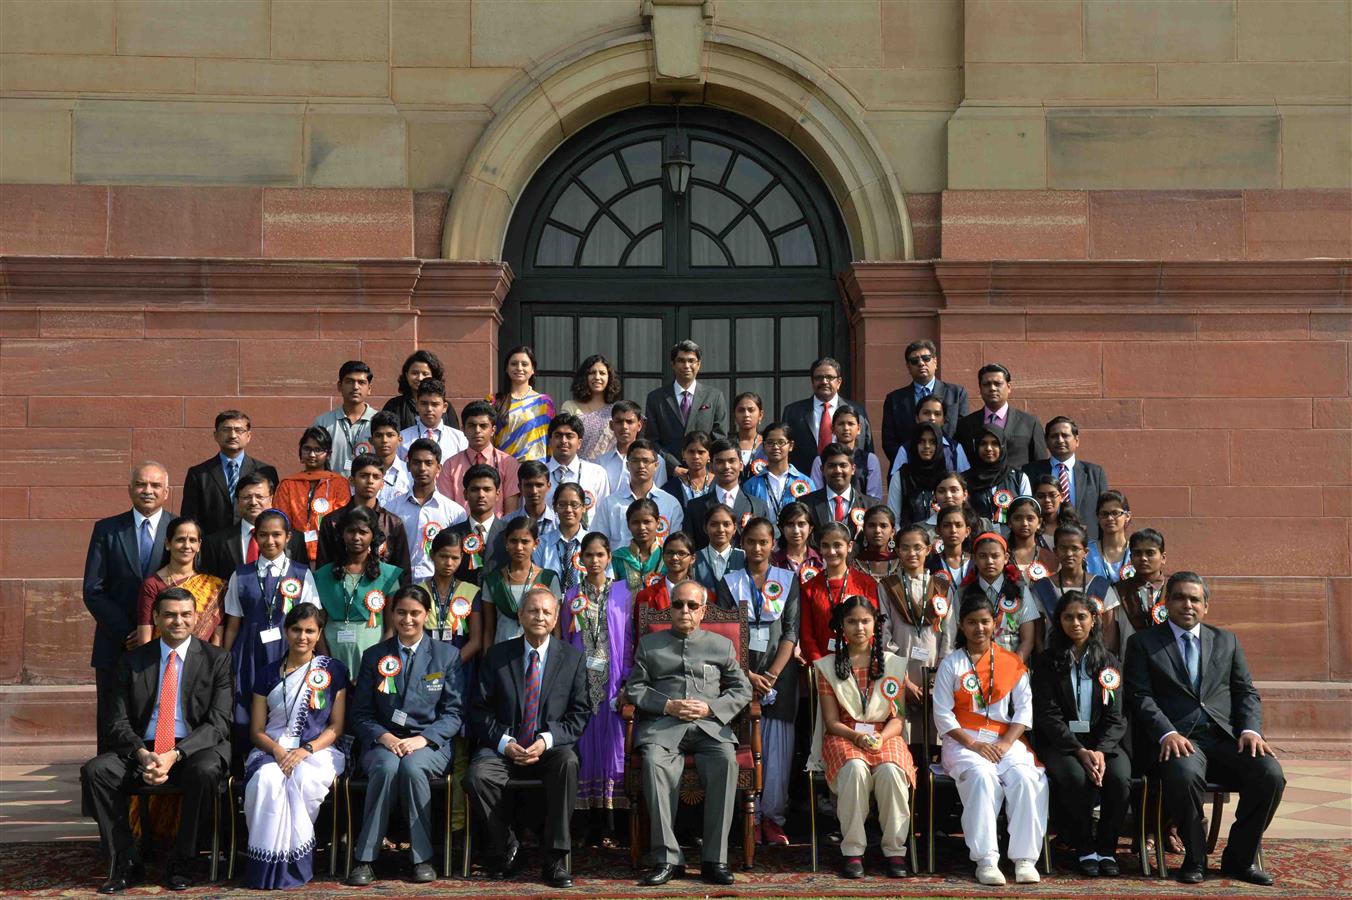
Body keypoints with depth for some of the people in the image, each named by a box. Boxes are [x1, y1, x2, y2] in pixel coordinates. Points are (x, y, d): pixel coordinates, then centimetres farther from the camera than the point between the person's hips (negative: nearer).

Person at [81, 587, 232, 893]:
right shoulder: (132, 661, 10)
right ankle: (127, 863, -13)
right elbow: (119, 723, 5)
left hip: (195, 750, -2)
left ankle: (180, 863, -18)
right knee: (95, 771, -24)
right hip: (141, 750, 3)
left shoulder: (216, 660, 3)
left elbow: (218, 724, -5)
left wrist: (175, 754, -20)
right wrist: (142, 754, -17)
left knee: (205, 771, -36)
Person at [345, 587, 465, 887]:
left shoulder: (448, 655, 9)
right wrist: (385, 737, -12)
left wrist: (423, 739, -14)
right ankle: (364, 859, -28)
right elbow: (361, 713, 9)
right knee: (387, 767, -34)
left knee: (413, 767, -35)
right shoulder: (373, 656, 12)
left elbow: (454, 712, 3)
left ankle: (422, 858, -24)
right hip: (383, 741, 1)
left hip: (429, 743, -1)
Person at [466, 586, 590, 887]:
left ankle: (554, 859, -26)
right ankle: (505, 845, -4)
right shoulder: (497, 655, 7)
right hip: (503, 747, 1)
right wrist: (504, 743, -12)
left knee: (568, 762, -35)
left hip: (550, 749, 0)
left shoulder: (572, 657, 6)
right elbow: (479, 708, 4)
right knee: (477, 776, -31)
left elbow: (580, 713, 2)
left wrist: (547, 740, -14)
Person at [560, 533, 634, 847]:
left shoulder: (623, 593, 6)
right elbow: (565, 641, 11)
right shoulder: (572, 597, 11)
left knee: (612, 744, -4)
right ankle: (593, 828, 1)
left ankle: (608, 828, -1)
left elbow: (629, 639, 3)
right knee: (586, 745, -2)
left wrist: (627, 682, -5)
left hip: (613, 680, -1)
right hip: (581, 680, 1)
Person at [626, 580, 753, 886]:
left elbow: (742, 689, 15)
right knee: (654, 761, -35)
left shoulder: (721, 645, 23)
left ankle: (715, 859, -30)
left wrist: (710, 708, -3)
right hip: (662, 723, 0)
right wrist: (668, 705, -6)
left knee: (726, 759, -33)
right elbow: (634, 688, 12)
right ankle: (667, 858, -33)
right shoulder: (649, 643, 22)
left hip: (709, 725, 0)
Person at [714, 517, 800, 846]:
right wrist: (749, 675, -10)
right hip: (741, 672, 0)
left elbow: (791, 632, 2)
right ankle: (750, 817, 0)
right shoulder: (730, 582, 8)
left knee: (777, 745, -4)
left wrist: (772, 676, -9)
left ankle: (773, 817, 3)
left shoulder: (789, 580, 9)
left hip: (780, 671, 0)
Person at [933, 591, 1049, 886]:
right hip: (962, 740, -2)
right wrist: (974, 744, -13)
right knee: (983, 776, -34)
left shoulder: (1011, 663, 13)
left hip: (1005, 739, 2)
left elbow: (1025, 708, 5)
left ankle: (1025, 859, -27)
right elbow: (942, 714, 0)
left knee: (1026, 777, -29)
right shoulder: (951, 663, 7)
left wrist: (1006, 743, -12)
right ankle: (986, 860, -34)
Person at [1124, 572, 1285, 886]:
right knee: (1184, 775, -37)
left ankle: (1239, 858, -4)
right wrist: (1167, 734, -17)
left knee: (1270, 774, -25)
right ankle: (1194, 859, -13)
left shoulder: (1226, 641, 21)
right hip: (1179, 739, -3)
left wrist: (1251, 730, -4)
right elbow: (1140, 696, 0)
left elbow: (1246, 692, 16)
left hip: (1228, 738, 3)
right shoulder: (1143, 643, 11)